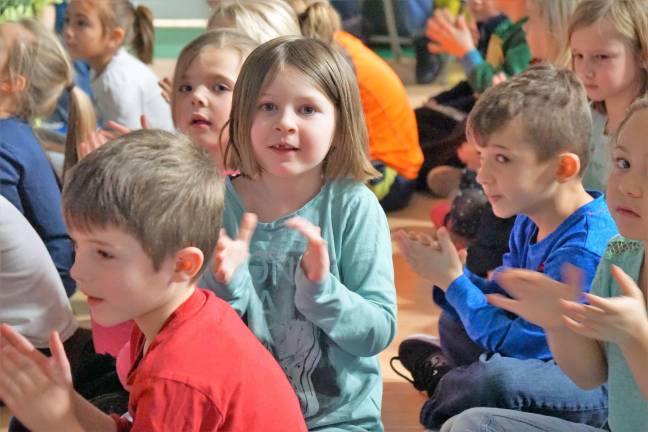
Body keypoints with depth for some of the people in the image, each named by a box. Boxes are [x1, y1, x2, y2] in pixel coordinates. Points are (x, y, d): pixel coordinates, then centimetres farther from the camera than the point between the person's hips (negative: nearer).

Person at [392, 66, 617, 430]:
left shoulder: (584, 249, -30)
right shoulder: (531, 223, 0)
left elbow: (521, 345, -26)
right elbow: (504, 300, 9)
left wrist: (453, 281, -19)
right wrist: (451, 274, -11)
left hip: (599, 387, -10)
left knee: (496, 379, -33)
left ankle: (444, 384, -2)